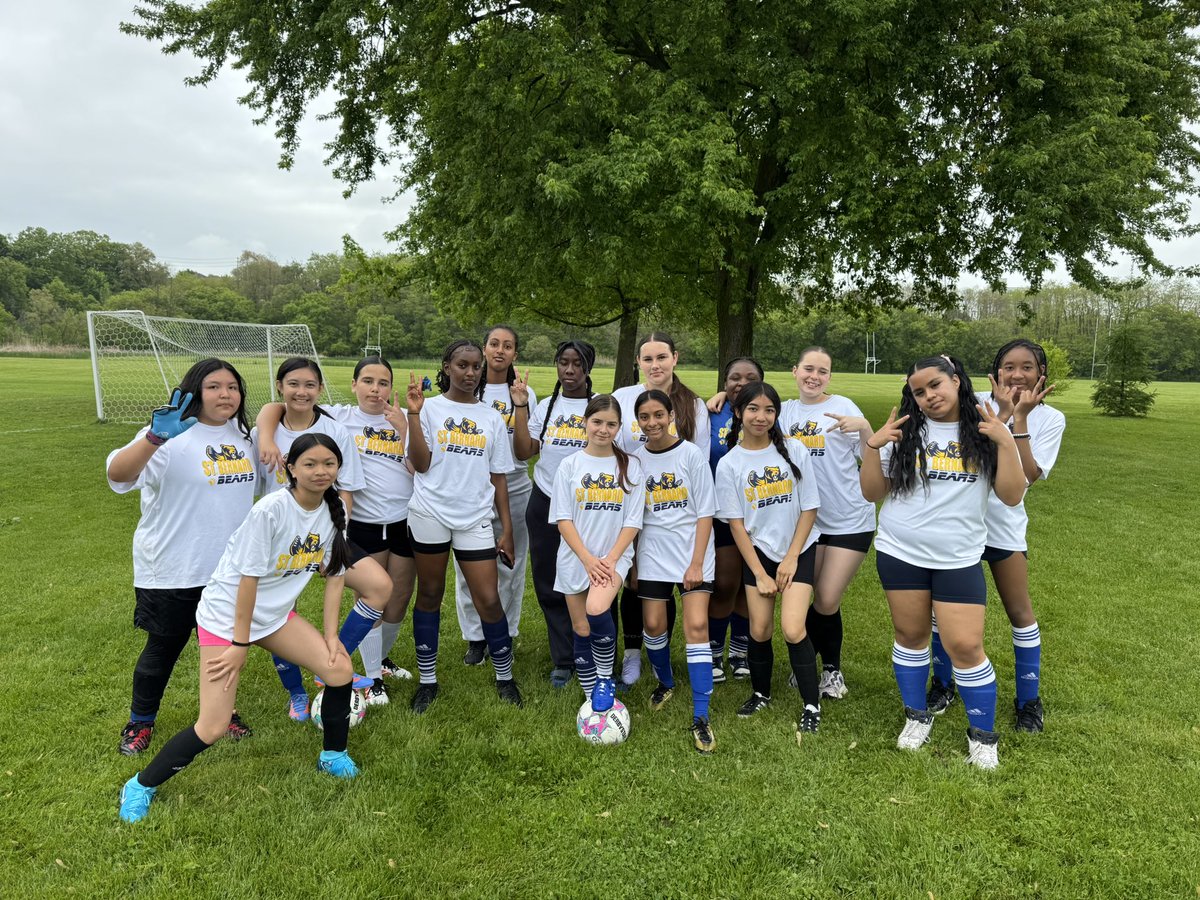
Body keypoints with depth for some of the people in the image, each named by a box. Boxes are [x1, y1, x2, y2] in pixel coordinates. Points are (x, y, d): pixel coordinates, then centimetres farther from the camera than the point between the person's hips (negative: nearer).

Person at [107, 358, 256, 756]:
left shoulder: (242, 435, 3)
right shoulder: (173, 438, -17)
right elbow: (118, 474, -33)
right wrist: (155, 437, -49)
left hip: (230, 569, 5)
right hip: (173, 572, -5)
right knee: (163, 649, 12)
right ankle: (140, 722, 34)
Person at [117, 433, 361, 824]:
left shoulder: (334, 511, -6)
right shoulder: (271, 510, -26)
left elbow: (334, 575, 2)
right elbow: (249, 577, -21)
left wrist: (330, 635, -3)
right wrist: (240, 644, -15)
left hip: (275, 615, 6)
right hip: (226, 614, -6)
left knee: (340, 671, -8)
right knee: (213, 728, -8)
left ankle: (333, 756, 16)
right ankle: (142, 785, 18)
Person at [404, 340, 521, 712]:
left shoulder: (491, 417, 9)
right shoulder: (429, 408, 1)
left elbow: (498, 476, 10)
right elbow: (421, 465, -8)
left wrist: (506, 528, 7)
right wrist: (413, 414, -15)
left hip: (476, 517, 1)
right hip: (430, 514, -1)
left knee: (489, 599, -1)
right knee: (429, 596, 10)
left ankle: (505, 677, 19)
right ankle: (427, 681, 24)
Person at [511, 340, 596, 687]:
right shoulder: (546, 407, 8)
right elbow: (524, 452, -3)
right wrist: (520, 406, -6)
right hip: (546, 505, 3)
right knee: (550, 586, 7)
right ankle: (563, 660, 21)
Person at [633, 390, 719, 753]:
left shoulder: (691, 454, -5)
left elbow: (705, 513, -5)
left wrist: (697, 563, -11)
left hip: (691, 551, -3)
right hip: (652, 555, 3)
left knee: (697, 626, -11)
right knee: (653, 625, 4)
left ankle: (701, 718, -5)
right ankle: (665, 683, 35)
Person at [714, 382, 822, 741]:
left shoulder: (794, 452, -6)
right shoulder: (729, 464, -5)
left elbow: (809, 509, -3)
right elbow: (736, 524, -4)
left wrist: (791, 560, -8)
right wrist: (760, 575, -7)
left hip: (798, 549, -1)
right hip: (758, 551, 1)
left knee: (792, 629, -13)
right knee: (760, 630, 2)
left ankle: (811, 705, 7)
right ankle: (760, 694, 29)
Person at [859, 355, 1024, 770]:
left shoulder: (984, 432, 0)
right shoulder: (904, 433, 1)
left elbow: (1011, 496, -5)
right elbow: (872, 493, 1)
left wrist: (1006, 443, -15)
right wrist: (873, 445, -12)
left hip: (958, 560, -1)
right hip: (900, 554, 1)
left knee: (966, 646, -2)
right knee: (910, 635, 11)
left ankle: (983, 735, 20)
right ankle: (917, 716, 32)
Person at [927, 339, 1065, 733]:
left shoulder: (1050, 419, -4)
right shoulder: (978, 403, -6)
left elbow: (1028, 475, -18)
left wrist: (1020, 417, -21)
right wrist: (1003, 412, -22)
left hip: (1004, 526, 0)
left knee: (1020, 613, 7)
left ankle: (1029, 700, 26)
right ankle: (942, 684, 29)